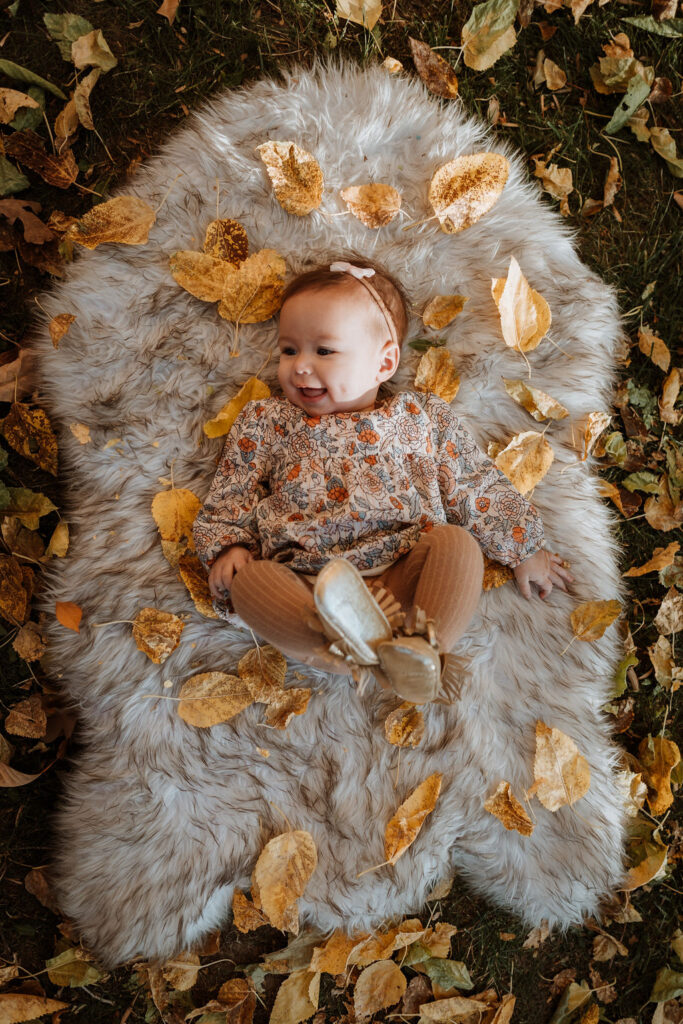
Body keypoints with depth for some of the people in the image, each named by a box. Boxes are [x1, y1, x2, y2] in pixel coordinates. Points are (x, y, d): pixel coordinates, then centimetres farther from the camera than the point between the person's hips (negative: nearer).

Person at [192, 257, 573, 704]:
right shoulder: (266, 421, 18)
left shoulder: (422, 417, 18)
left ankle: (425, 650, -42)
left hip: (403, 575, 0)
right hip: (303, 584, 0)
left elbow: (477, 488, 20)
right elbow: (232, 495, 16)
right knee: (247, 577, -27)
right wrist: (226, 546, -3)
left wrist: (524, 549, 18)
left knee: (457, 542, -26)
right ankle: (347, 644, -45)